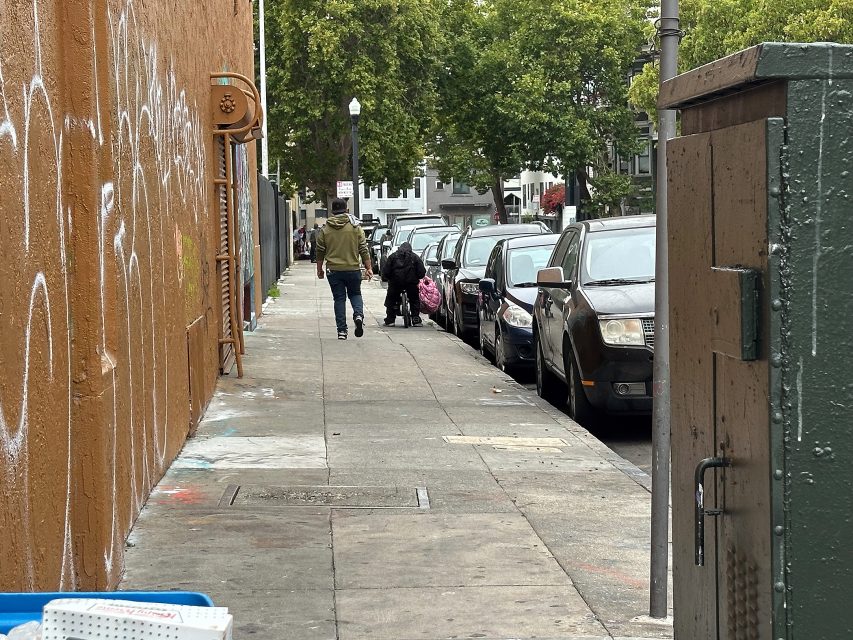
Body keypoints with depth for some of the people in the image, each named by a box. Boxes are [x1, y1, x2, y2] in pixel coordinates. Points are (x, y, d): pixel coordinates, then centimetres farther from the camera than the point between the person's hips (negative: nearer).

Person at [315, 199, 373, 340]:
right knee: (355, 294, 18)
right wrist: (368, 268, 4)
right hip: (353, 269, 0)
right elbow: (363, 249, -2)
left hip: (334, 270, 0)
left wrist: (319, 269, 17)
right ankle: (358, 315, -11)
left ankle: (342, 330, 3)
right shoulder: (355, 227, -1)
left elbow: (320, 251, 5)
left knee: (339, 299, 7)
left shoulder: (325, 229, 0)